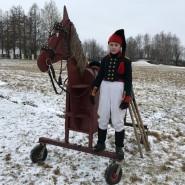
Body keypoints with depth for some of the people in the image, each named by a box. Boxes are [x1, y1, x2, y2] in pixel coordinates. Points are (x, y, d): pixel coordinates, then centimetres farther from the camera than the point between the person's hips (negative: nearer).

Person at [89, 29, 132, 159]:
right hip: (105, 89, 4)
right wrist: (93, 92, 6)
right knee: (102, 119, 13)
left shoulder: (126, 61, -7)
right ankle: (101, 143, 29)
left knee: (117, 121, 3)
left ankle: (119, 147, 20)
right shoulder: (105, 59, 5)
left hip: (118, 90, -4)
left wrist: (127, 98, -13)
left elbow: (128, 81, -8)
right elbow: (99, 76, 9)